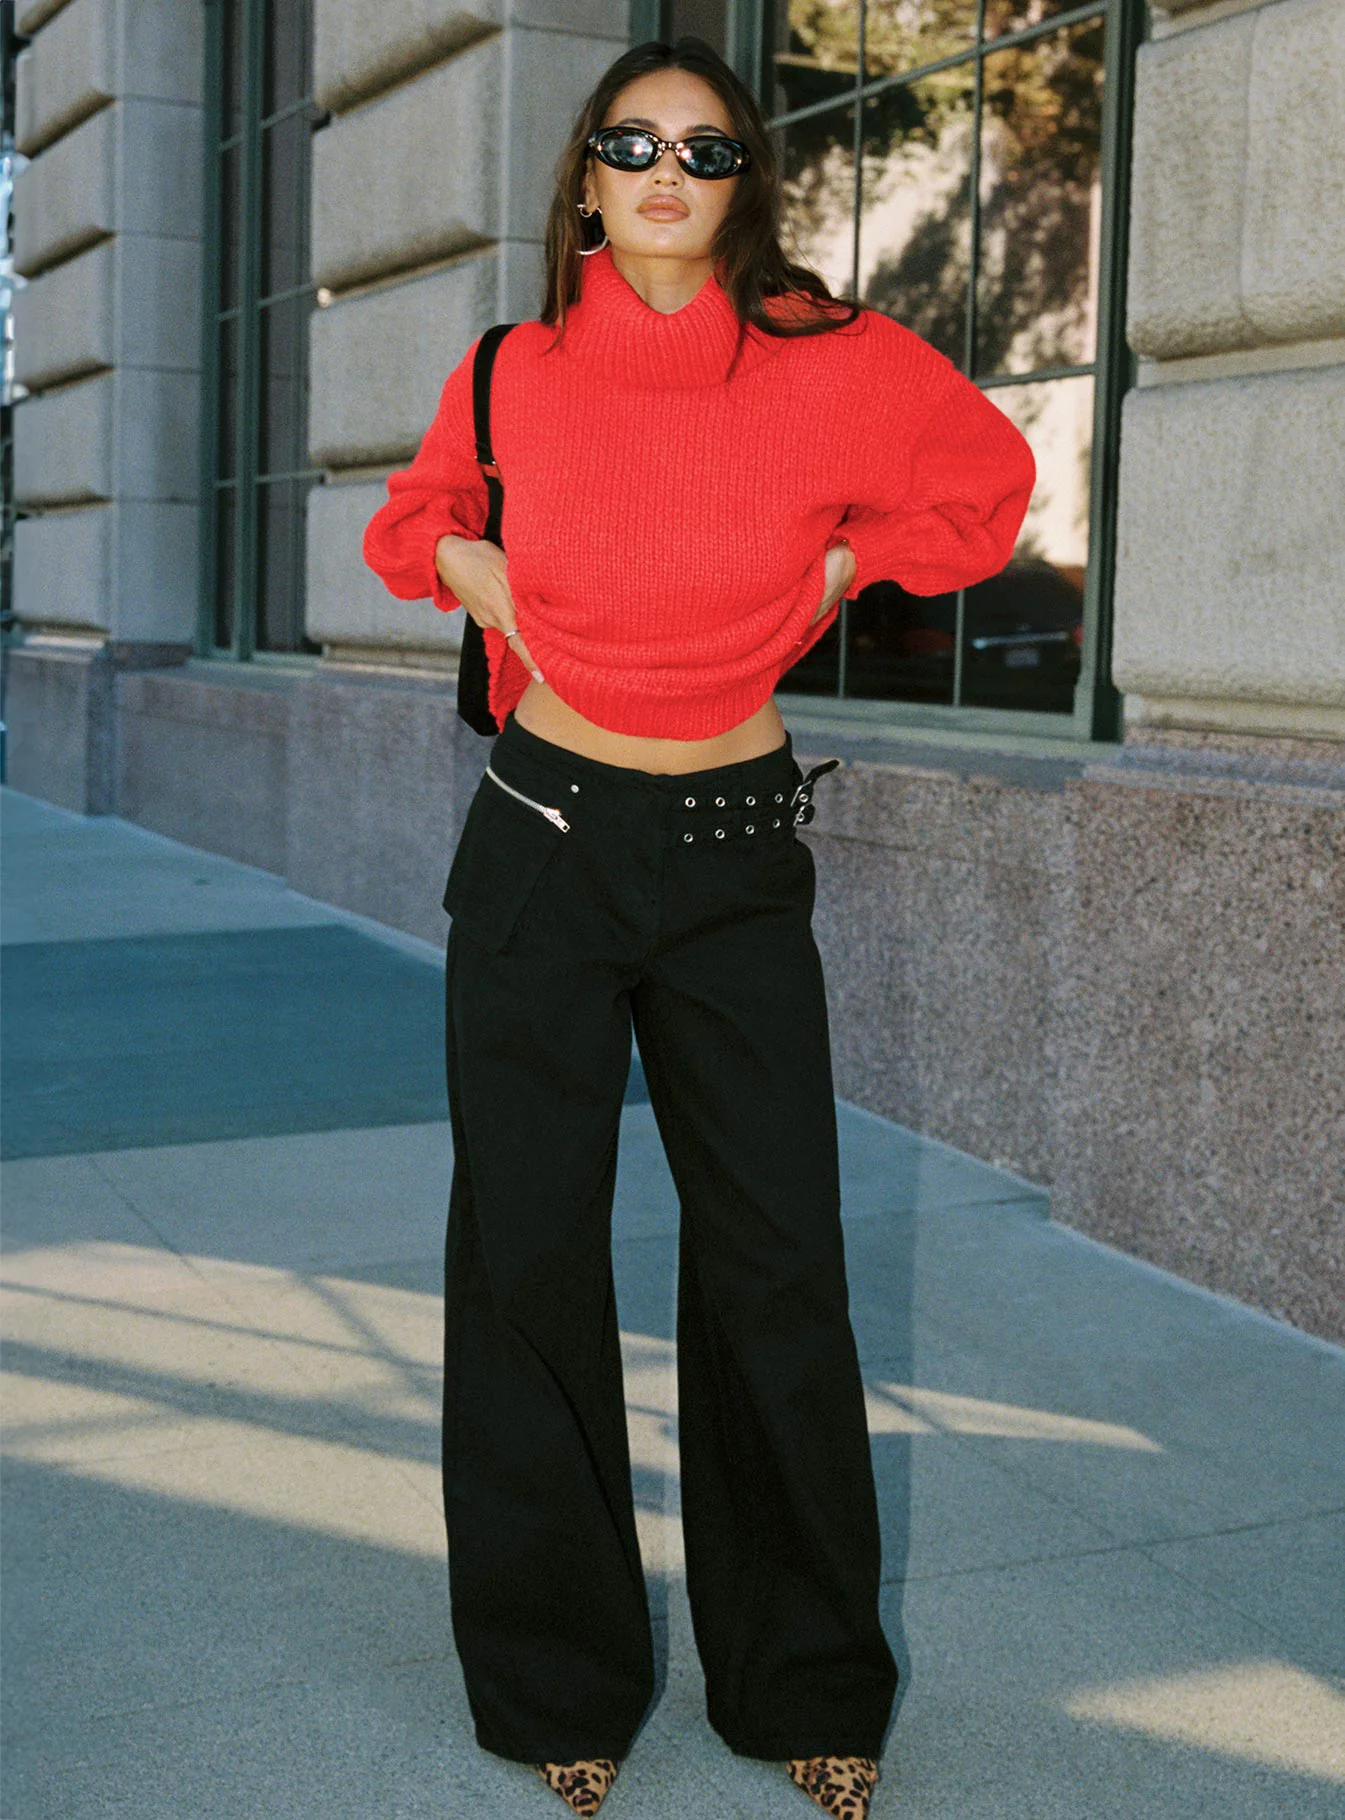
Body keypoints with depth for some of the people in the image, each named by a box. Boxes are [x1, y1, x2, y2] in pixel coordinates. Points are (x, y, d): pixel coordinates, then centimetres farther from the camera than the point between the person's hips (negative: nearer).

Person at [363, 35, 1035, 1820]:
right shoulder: (515, 376, 1)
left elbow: (987, 478, 13)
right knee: (528, 1251, 3)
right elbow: (412, 522, 20)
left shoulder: (827, 359, -3)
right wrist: (486, 578, 0)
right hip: (546, 837, 1)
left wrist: (839, 567, 2)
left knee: (776, 1260, 2)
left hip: (737, 856, -1)